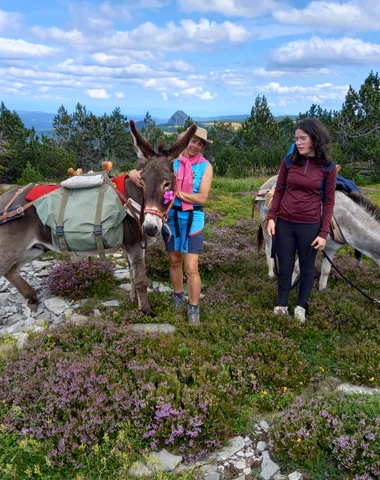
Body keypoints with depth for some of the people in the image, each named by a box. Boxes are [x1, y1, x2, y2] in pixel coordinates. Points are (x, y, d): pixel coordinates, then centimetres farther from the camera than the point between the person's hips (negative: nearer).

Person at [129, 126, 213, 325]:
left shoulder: (205, 166, -5)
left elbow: (202, 198, -12)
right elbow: (146, 171, 1)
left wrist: (178, 193, -22)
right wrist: (134, 174, -22)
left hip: (193, 218, -2)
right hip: (170, 217, 2)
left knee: (191, 267, -5)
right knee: (175, 261, 16)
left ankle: (194, 309, 12)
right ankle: (178, 297, 38)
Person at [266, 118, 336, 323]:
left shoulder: (327, 167, -5)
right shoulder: (289, 160, -1)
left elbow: (329, 201, -3)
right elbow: (279, 191, 5)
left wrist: (324, 233, -7)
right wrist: (271, 217, -4)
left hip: (310, 227, -1)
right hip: (284, 224, 1)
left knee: (307, 268, 13)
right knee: (285, 267, 12)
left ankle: (301, 306, 32)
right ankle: (281, 305, 29)